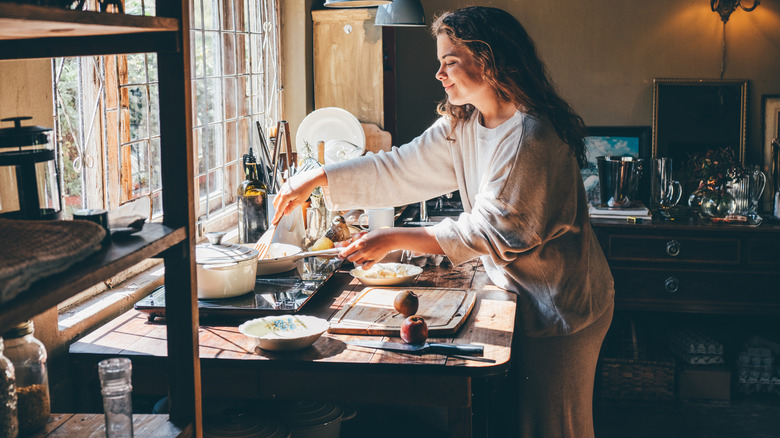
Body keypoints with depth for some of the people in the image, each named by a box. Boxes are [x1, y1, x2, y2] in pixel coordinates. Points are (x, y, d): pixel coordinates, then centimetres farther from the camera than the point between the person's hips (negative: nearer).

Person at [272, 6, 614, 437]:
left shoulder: (529, 134, -25)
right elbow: (400, 169, 6)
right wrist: (319, 177, -1)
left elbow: (490, 230, -26)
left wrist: (396, 239, -26)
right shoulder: (462, 126, 5)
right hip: (524, 297, 9)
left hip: (561, 307, -9)